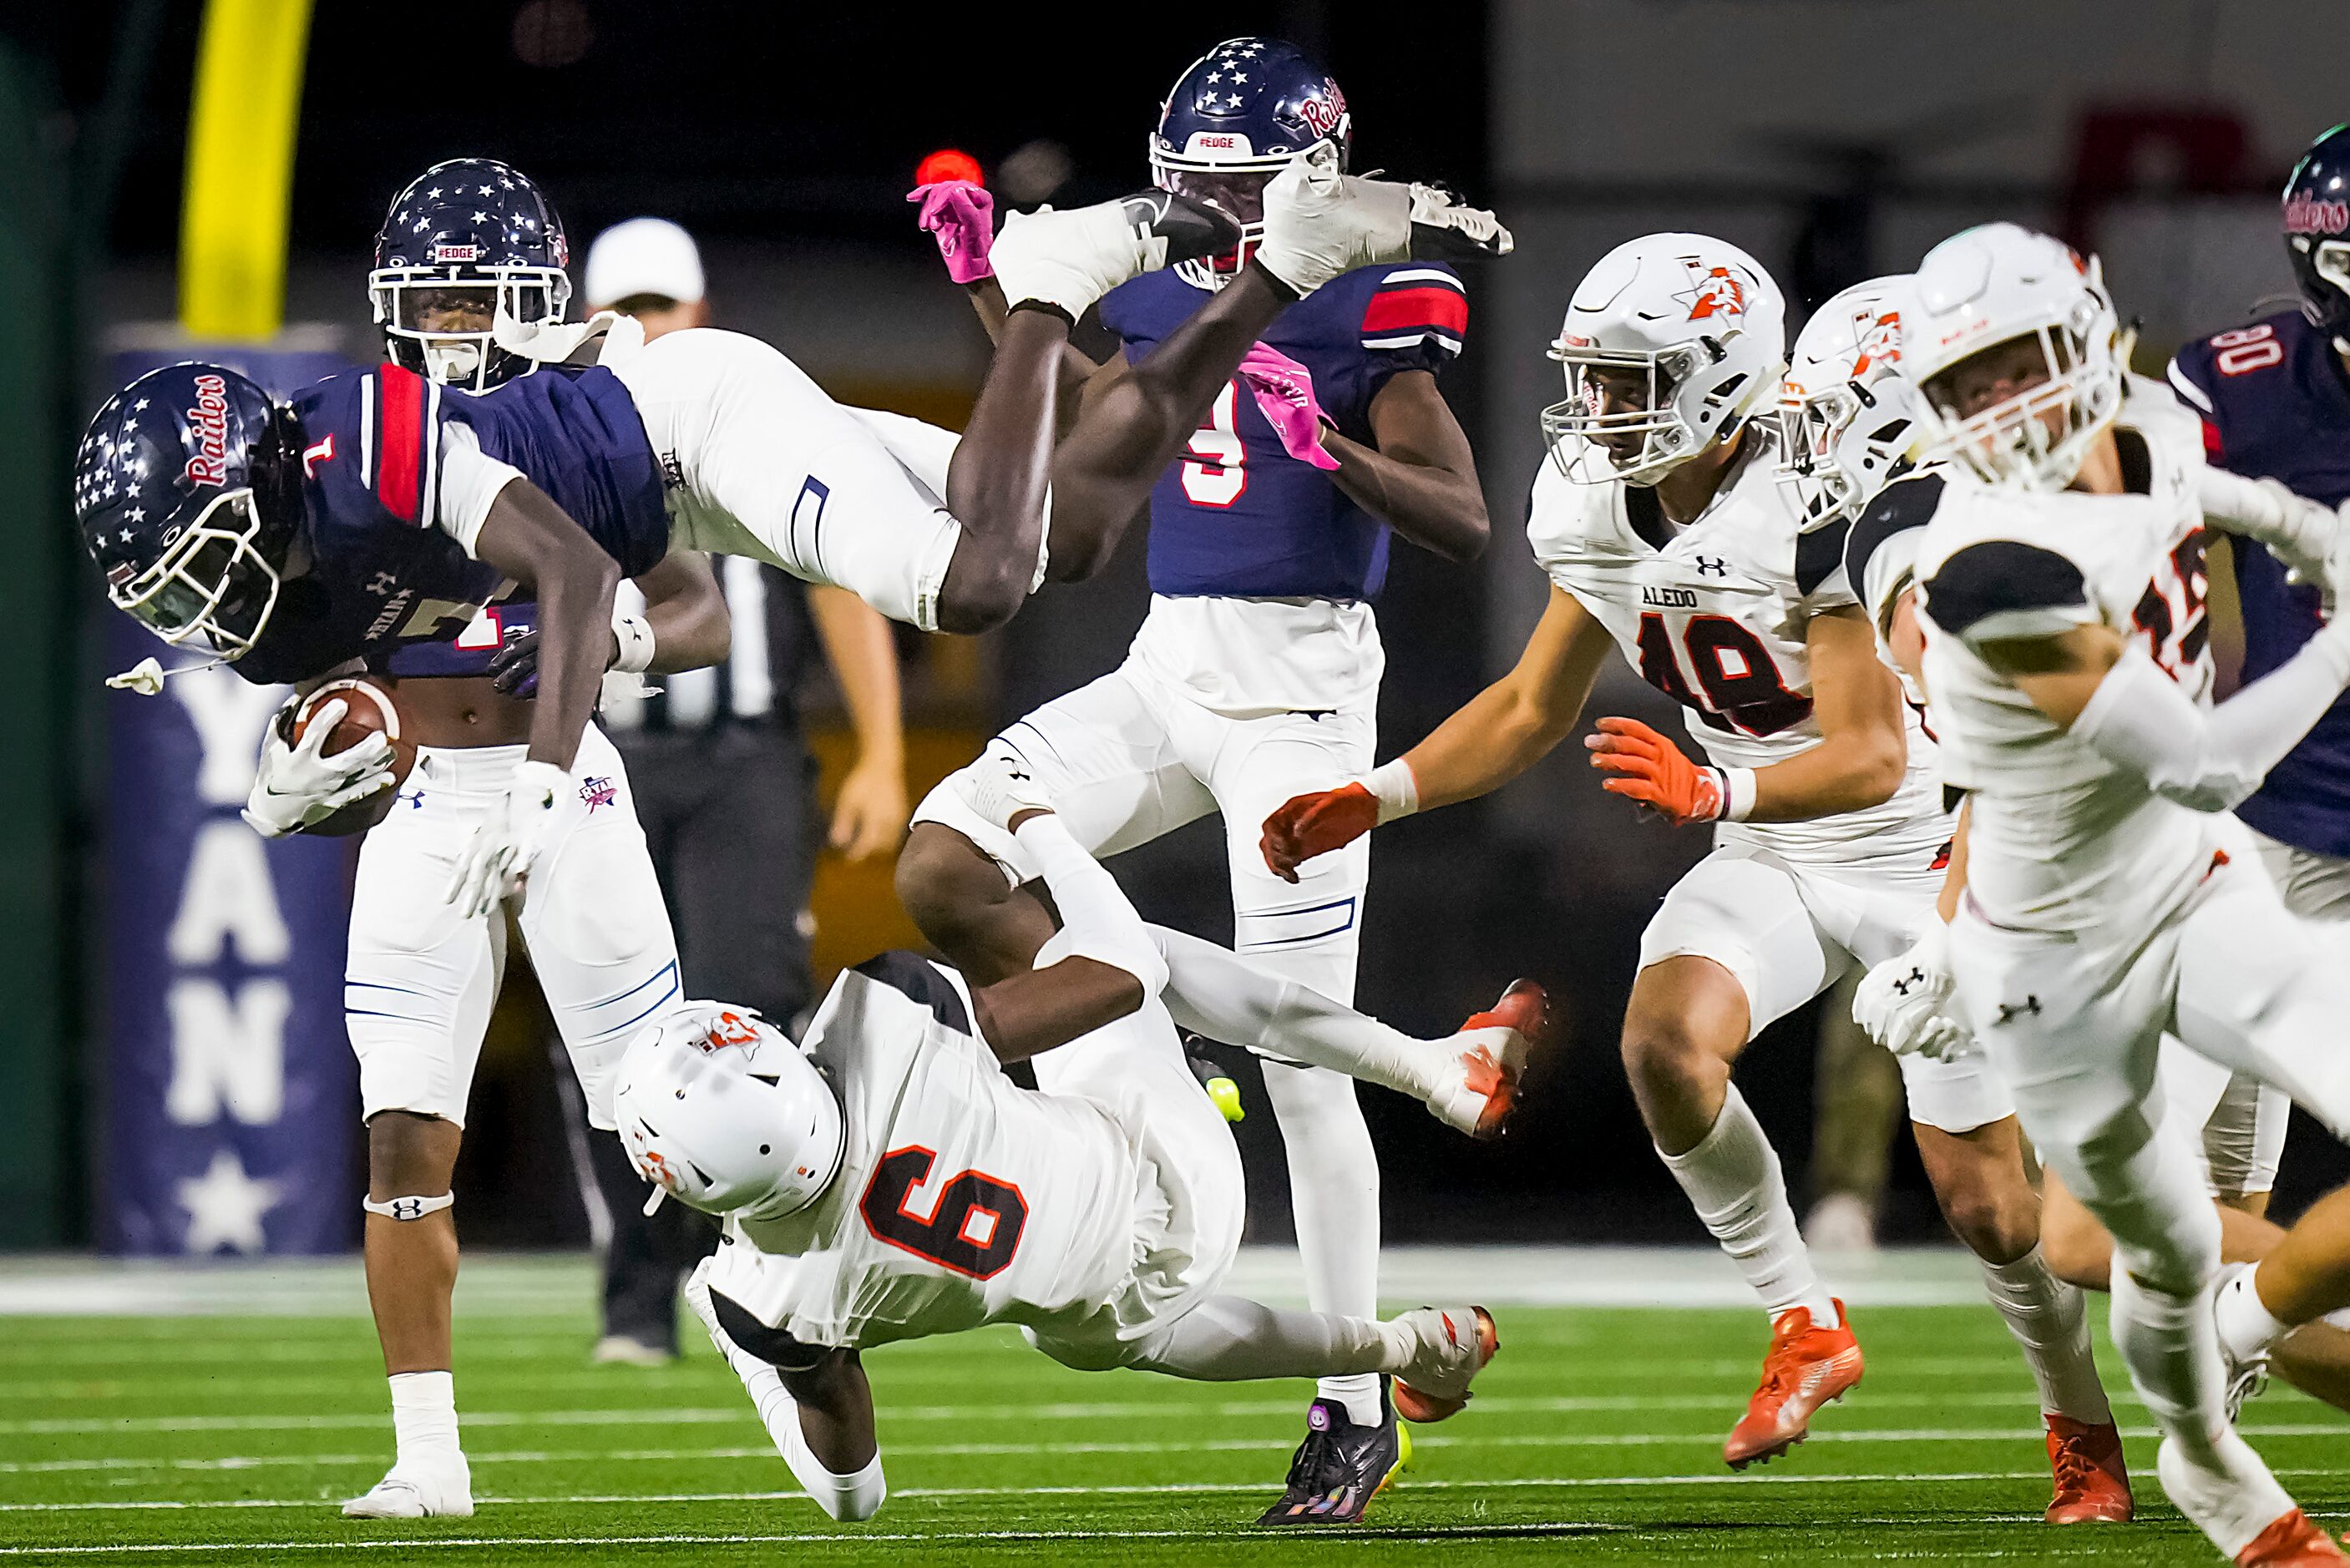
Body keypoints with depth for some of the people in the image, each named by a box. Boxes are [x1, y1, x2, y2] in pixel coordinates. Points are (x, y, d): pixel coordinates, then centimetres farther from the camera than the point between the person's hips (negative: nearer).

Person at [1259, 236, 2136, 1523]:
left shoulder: (1814, 503, -27)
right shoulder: (1607, 514, -4)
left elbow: (1870, 757, -30)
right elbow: (1529, 710, 9)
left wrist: (1714, 791, -46)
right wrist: (1375, 800, -2)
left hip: (1921, 849, -6)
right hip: (1772, 860, 6)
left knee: (1983, 1199, -2)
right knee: (1663, 1038, -26)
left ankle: (2084, 1434, 26)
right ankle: (1803, 1325, -7)